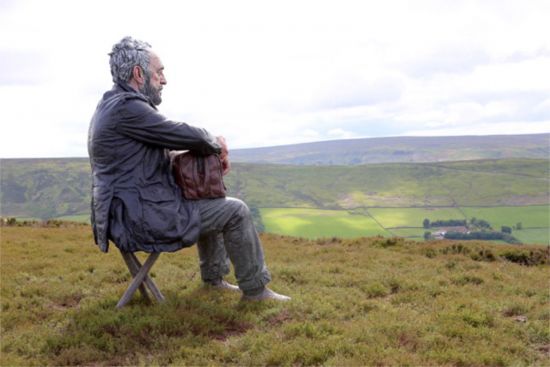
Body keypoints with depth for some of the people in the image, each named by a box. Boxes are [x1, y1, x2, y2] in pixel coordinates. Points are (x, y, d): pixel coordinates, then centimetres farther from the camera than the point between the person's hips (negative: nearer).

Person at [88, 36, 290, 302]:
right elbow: (186, 136, -17)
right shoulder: (127, 107, -20)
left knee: (210, 205, 27)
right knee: (235, 211, -4)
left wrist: (212, 143, 3)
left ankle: (213, 276, 33)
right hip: (144, 219, -11)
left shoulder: (113, 105, 14)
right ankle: (255, 288, 9)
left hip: (129, 213, 11)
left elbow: (171, 138, 17)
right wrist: (217, 146, 4)